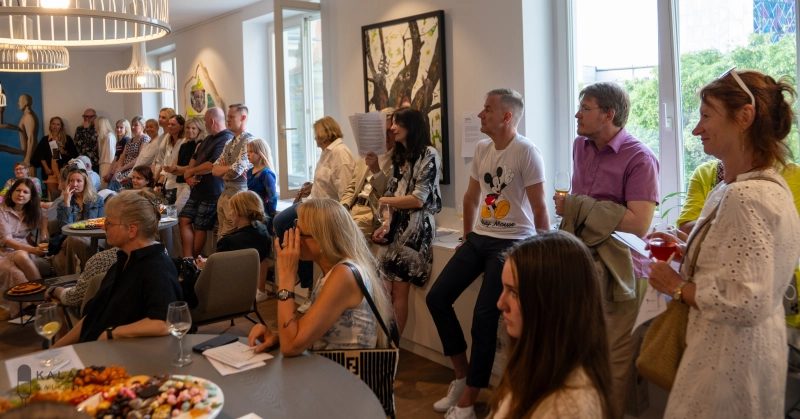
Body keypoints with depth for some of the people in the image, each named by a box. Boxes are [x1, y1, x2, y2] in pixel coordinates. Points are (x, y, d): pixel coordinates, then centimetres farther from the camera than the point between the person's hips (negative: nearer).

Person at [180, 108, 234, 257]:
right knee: (184, 220, 7)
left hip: (212, 193, -10)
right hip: (197, 190, 10)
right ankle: (187, 258, 10)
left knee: (200, 228, 0)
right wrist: (189, 176, -3)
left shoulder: (226, 139, -19)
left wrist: (191, 171, -12)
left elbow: (212, 165, -27)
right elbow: (194, 158, 17)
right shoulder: (208, 139, 16)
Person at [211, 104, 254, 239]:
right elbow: (214, 170, 9)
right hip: (224, 194, 9)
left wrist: (222, 173, 0)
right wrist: (230, 169, -10)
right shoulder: (229, 143, 15)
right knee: (221, 237, 13)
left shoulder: (248, 141, -12)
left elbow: (235, 172, -20)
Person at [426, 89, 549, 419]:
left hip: (511, 243, -8)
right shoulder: (482, 149, 9)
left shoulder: (526, 153, -14)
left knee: (484, 316, -11)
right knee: (437, 298, 1)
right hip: (478, 238, 8)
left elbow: (539, 210, -13)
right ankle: (462, 375, 17)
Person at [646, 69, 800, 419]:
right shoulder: (769, 185, 7)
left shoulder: (745, 198, -25)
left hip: (730, 360, -10)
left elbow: (747, 303, -29)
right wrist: (686, 252, 6)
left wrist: (678, 287, -15)